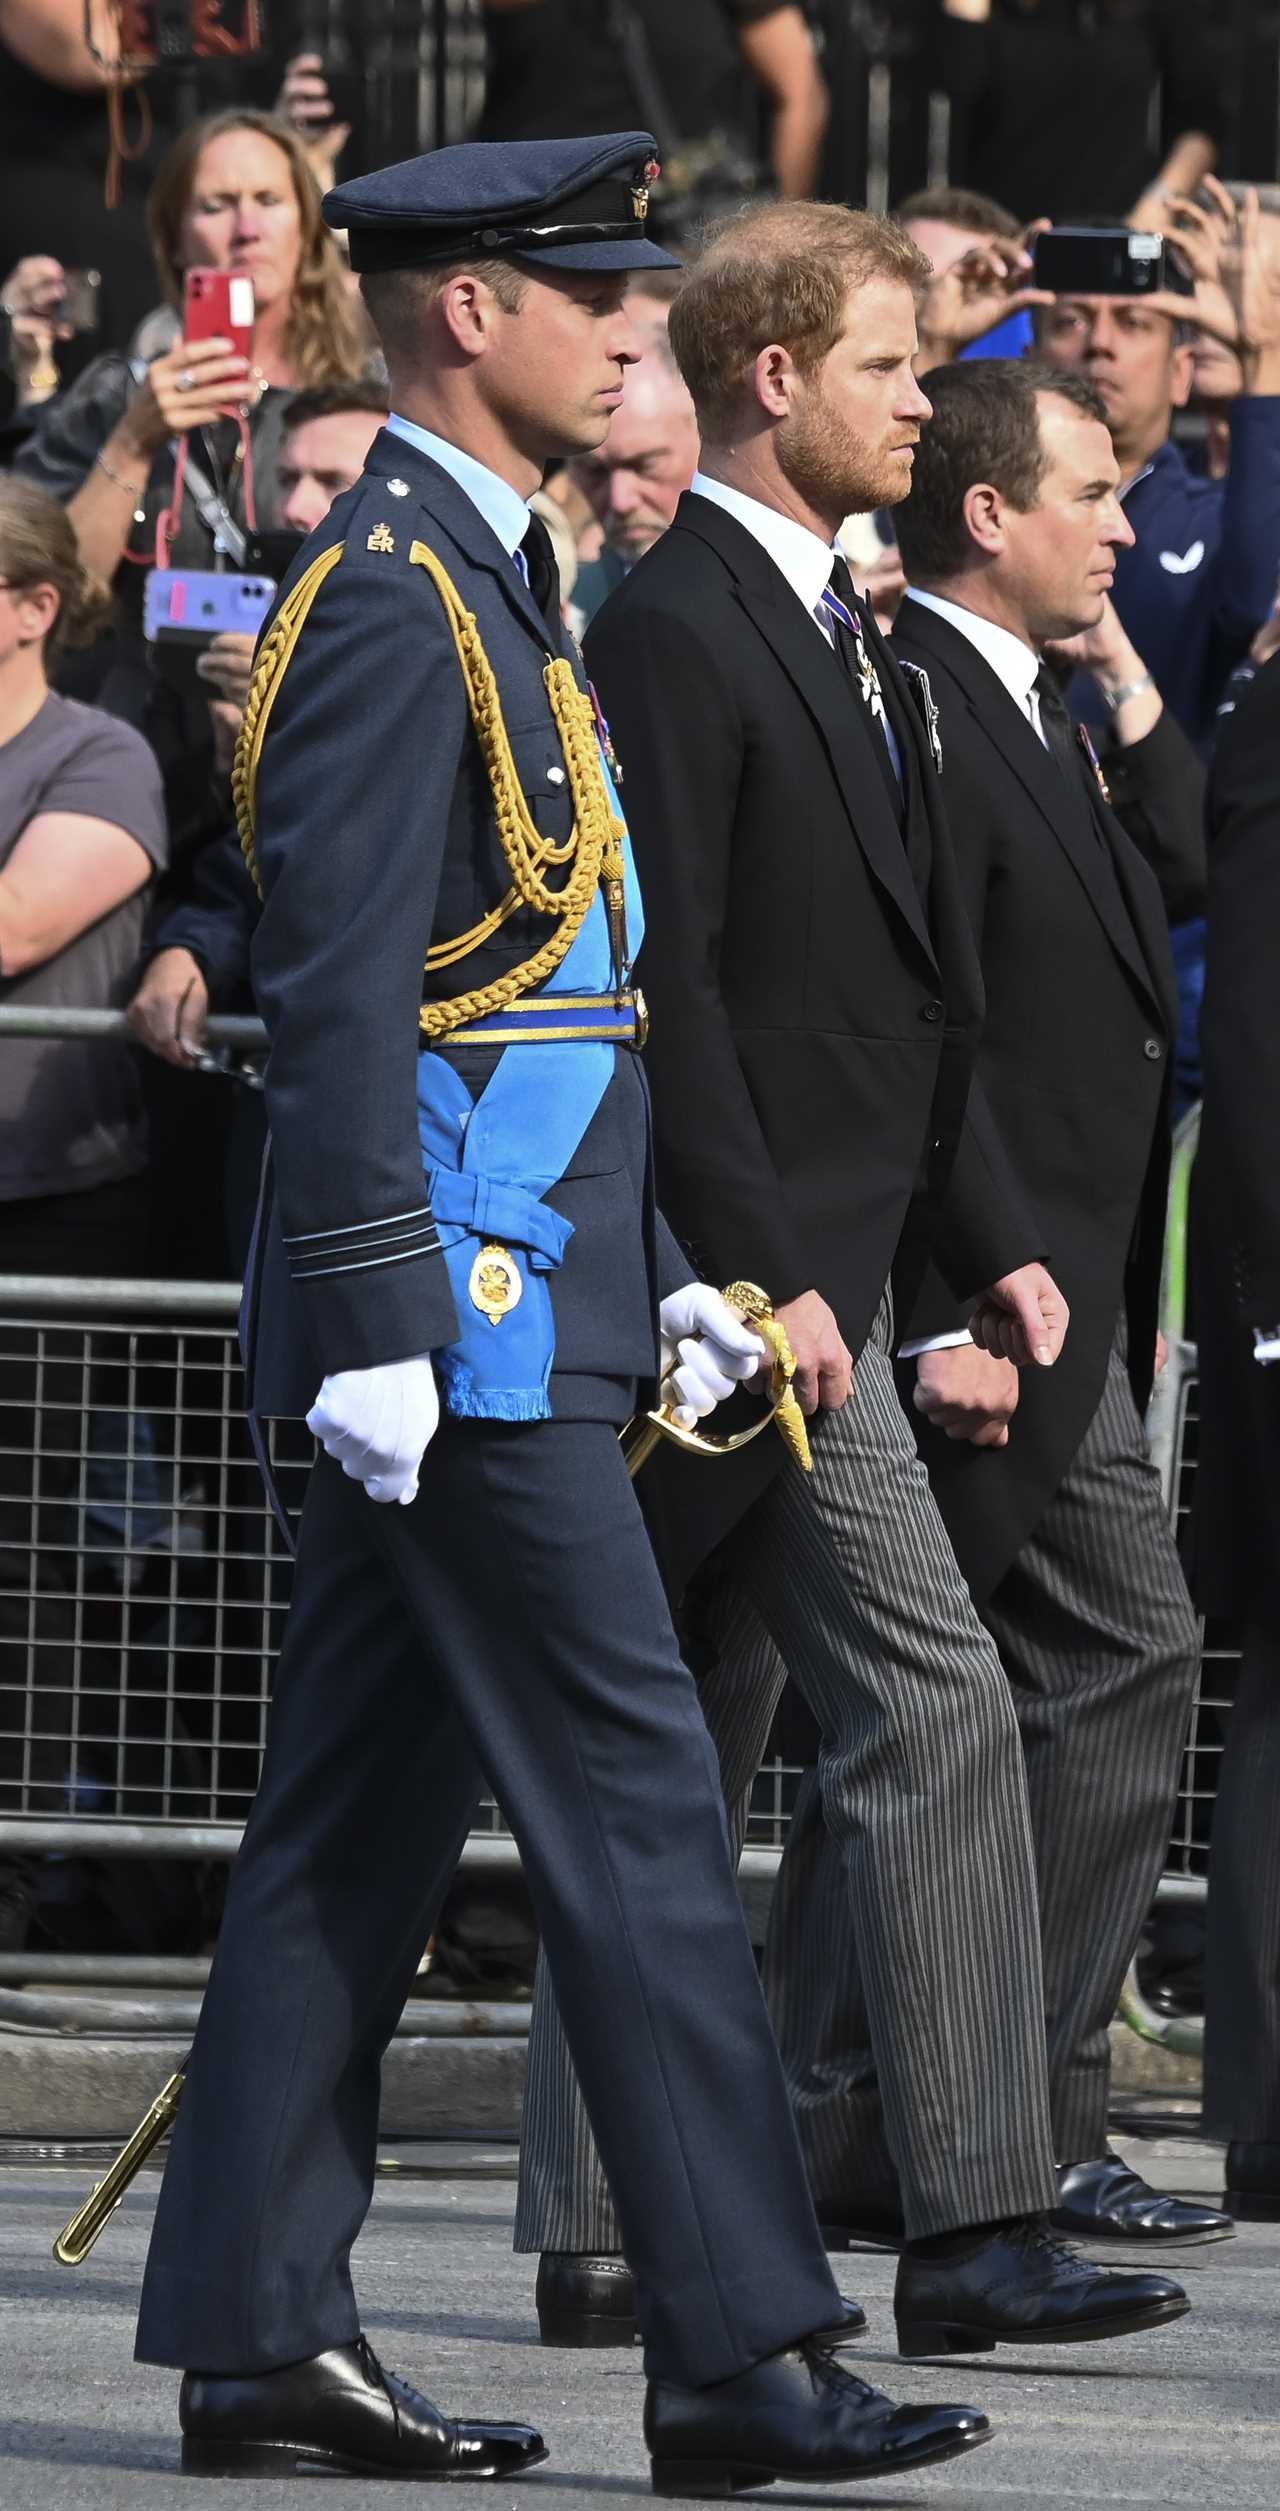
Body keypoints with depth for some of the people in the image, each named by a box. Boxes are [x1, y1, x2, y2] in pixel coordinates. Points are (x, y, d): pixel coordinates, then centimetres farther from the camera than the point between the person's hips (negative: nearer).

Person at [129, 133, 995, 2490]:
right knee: (634, 1805, -9)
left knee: (361, 1821, 9)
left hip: (503, 1295, 10)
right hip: (462, 1317, -10)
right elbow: (335, 993, -19)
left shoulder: (481, 580, 19)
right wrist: (381, 1320, -22)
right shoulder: (391, 593, -13)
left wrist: (659, 1275, 20)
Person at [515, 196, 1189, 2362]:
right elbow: (664, 980, -18)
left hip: (821, 1274, 10)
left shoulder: (841, 638, 18)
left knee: (680, 1770, 10)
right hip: (754, 1278, -10)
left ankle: (595, 2237, 14)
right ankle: (974, 2226, -10)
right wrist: (762, 1272, -21)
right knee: (936, 1713, -11)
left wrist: (990, 1234, 16)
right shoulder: (674, 627, -12)